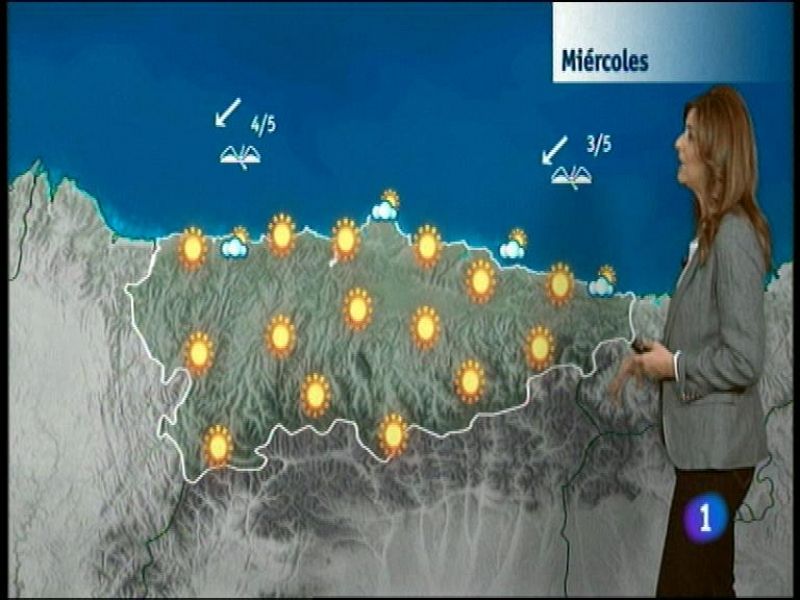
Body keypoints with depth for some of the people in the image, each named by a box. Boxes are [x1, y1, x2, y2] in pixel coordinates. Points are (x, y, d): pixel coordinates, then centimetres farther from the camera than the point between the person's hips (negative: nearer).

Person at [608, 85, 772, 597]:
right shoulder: (711, 230, 10)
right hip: (706, 442, 10)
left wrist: (674, 365, -13)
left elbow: (745, 359, -22)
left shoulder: (733, 236, -20)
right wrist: (651, 357, 8)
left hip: (717, 448, -10)